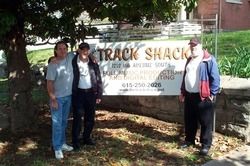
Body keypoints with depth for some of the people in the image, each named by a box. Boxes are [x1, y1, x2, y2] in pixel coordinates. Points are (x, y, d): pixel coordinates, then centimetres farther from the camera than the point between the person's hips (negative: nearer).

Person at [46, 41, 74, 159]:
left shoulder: (70, 58, -2)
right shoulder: (53, 65, -16)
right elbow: (49, 83, -15)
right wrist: (53, 99, -18)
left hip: (68, 96, 6)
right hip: (57, 98, -6)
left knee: (64, 122, 16)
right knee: (57, 123, -2)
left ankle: (62, 143, 28)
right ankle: (57, 148, 7)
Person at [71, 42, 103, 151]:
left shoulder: (93, 63, 3)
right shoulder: (73, 63, -6)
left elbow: (98, 79, 5)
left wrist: (99, 95, 2)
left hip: (91, 93, 4)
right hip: (78, 93, -3)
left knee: (90, 117, 12)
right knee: (77, 118, -1)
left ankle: (86, 138, 28)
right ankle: (75, 141, 11)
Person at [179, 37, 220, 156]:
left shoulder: (209, 59, -10)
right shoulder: (190, 60, 14)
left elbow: (215, 78, -13)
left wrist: (212, 94, -14)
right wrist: (182, 92, 17)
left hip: (203, 96, -7)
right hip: (189, 95, 7)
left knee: (205, 122, 2)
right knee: (189, 120, 15)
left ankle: (206, 144, 11)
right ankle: (189, 140, 30)